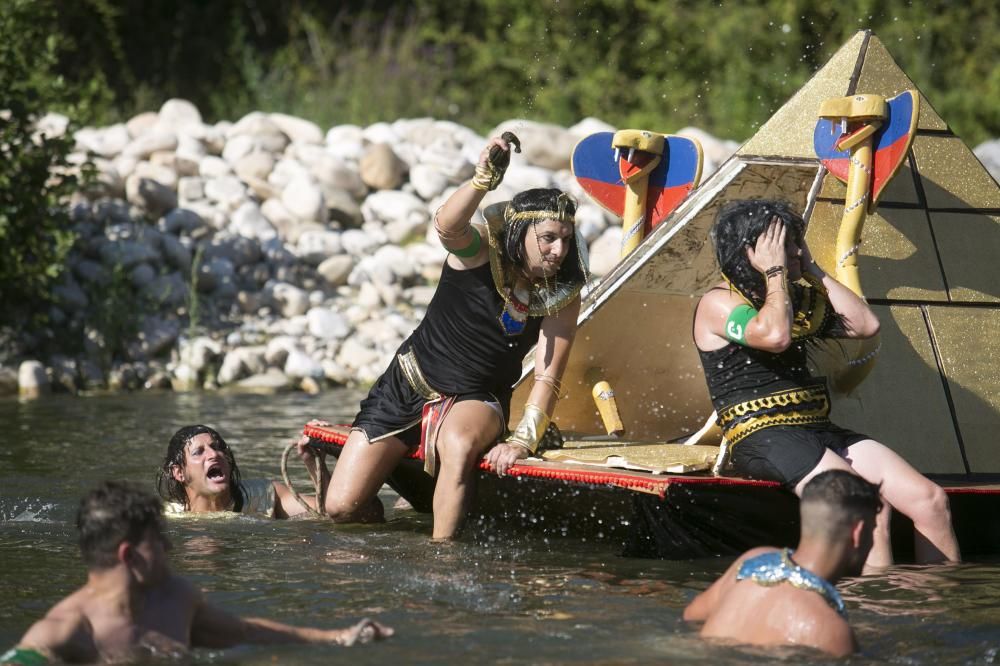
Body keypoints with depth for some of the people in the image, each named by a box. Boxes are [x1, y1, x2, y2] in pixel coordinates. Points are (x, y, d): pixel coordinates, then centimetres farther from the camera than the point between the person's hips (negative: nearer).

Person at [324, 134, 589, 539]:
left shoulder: (563, 296, -11)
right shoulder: (480, 250, -16)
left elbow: (547, 377, -15)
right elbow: (447, 227, -39)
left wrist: (522, 440, -30)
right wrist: (483, 180, -57)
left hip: (476, 400, 0)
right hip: (409, 385, 0)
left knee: (459, 446, -39)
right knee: (342, 507, -9)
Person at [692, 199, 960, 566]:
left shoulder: (800, 299, 19)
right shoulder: (718, 303, -3)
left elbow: (866, 325, 12)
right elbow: (775, 336, -21)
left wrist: (813, 271, 12)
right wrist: (775, 272, -8)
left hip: (819, 431, 8)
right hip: (762, 437, -8)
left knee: (930, 500, -8)